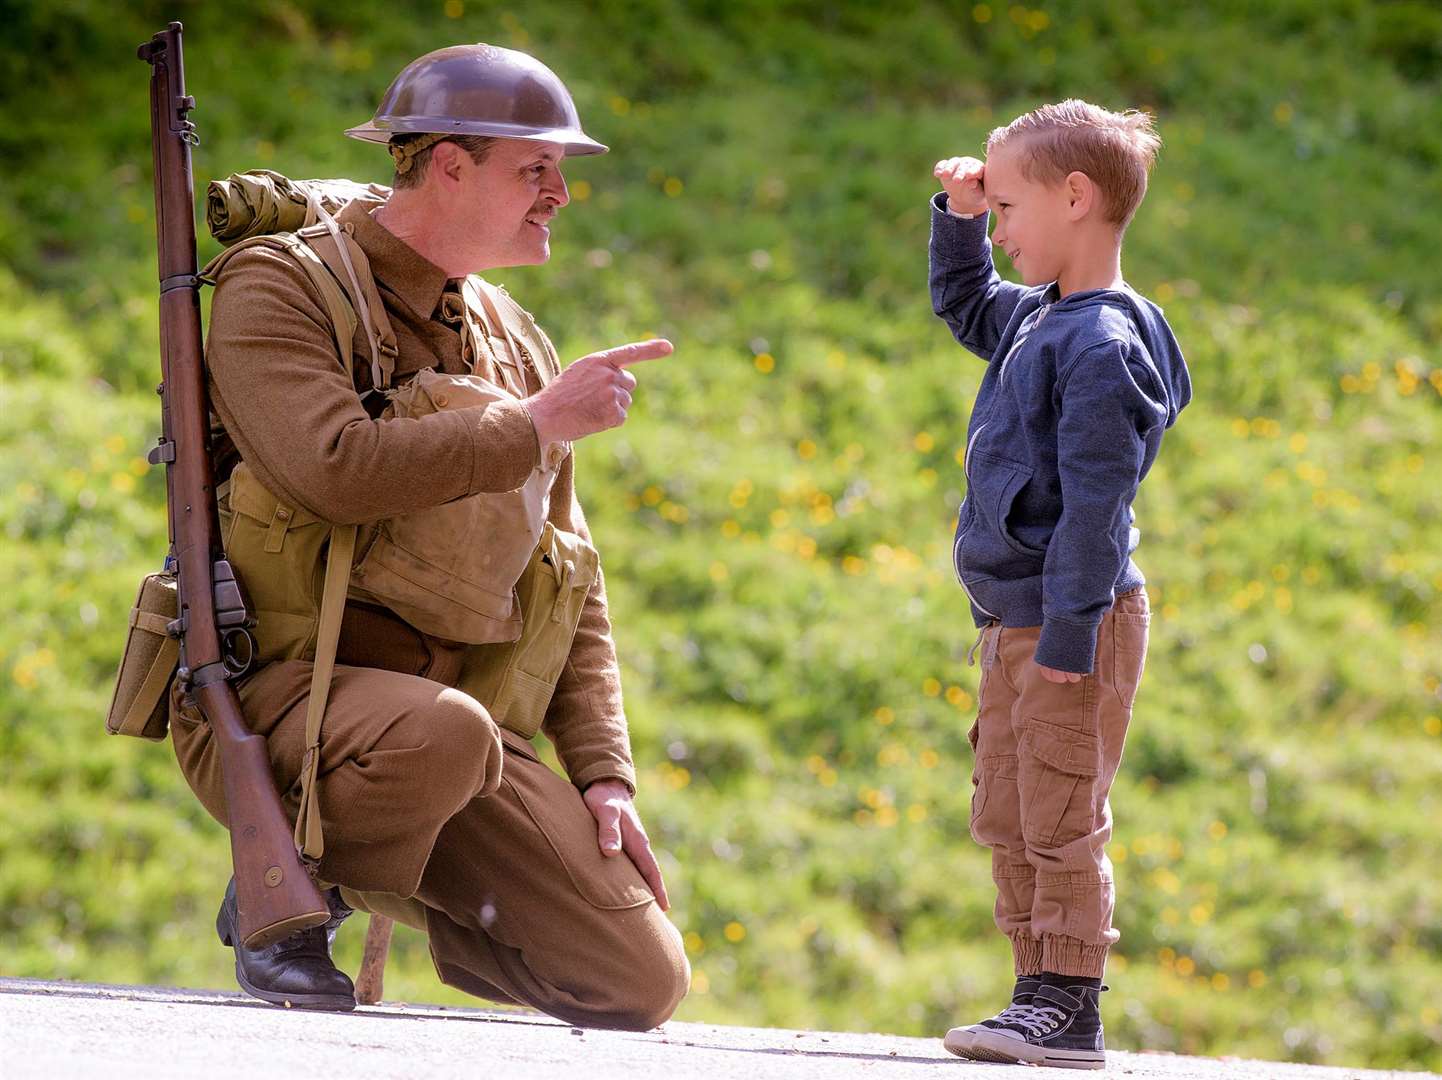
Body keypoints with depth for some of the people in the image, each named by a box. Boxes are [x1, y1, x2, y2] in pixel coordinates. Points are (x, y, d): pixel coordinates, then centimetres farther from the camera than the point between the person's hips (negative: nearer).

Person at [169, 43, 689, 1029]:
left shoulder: (514, 344, 16)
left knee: (642, 982, -7)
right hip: (269, 696, -6)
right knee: (444, 730, -41)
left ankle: (399, 893, 19)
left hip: (443, 713, 6)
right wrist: (536, 427, -16)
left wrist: (602, 772, 8)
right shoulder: (280, 290, -6)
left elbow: (568, 580, 21)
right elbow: (333, 469, -26)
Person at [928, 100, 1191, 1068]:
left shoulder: (1102, 344, -18)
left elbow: (1095, 502, -22)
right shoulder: (1037, 319, 13)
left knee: (1061, 820, -7)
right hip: (1016, 624, 10)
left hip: (1074, 624, -10)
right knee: (1007, 822, 12)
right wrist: (957, 217, 20)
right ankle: (1042, 999, 17)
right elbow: (965, 306, 37)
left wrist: (1069, 634, -24)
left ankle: (1072, 1009, -3)